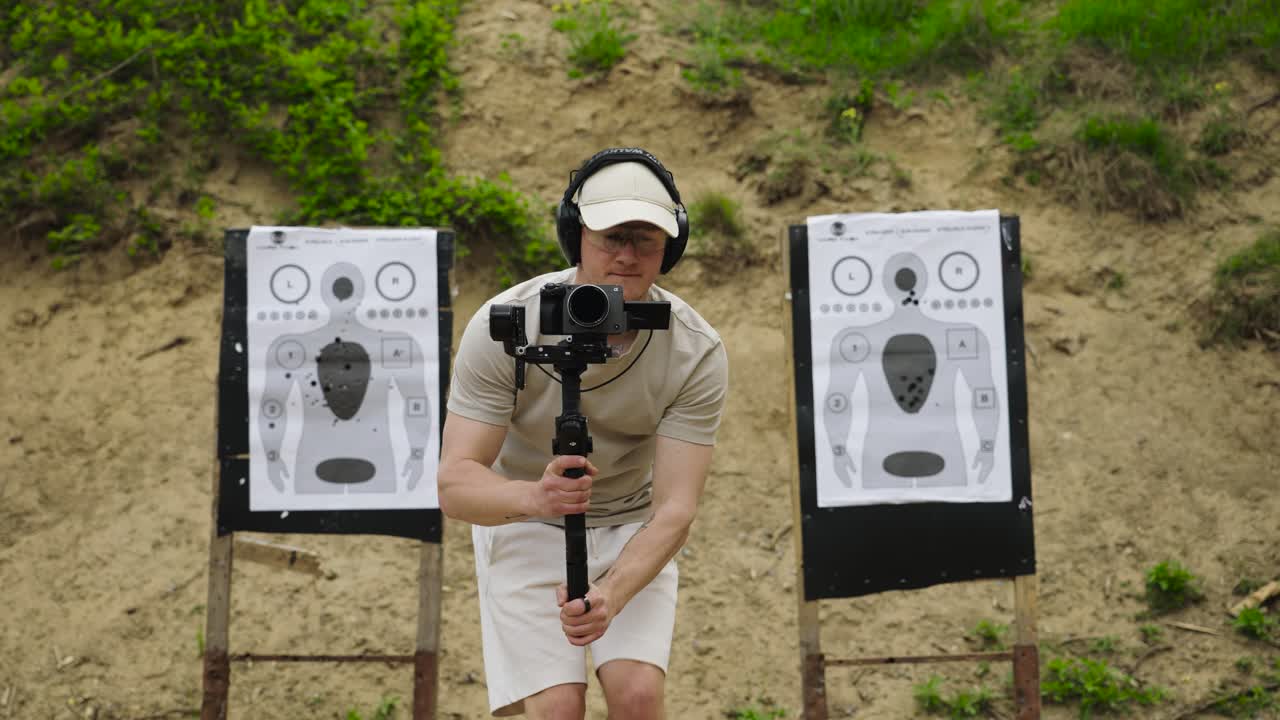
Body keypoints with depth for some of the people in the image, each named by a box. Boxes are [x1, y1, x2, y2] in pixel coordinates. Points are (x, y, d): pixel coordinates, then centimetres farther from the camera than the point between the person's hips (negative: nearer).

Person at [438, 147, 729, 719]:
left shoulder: (697, 352, -21)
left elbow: (675, 510, -25)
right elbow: (454, 483, -28)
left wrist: (612, 595, -43)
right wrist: (533, 496, -50)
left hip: (633, 529, 1)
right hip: (524, 526, -1)